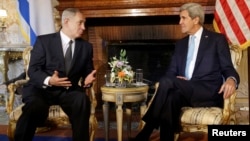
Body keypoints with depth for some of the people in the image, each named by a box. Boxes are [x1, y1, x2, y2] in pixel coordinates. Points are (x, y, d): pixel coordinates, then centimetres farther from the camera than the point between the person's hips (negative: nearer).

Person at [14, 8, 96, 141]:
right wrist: (48, 80, -26)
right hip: (41, 88, -2)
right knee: (36, 108, -36)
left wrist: (87, 79, -11)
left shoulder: (86, 46, 11)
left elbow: (88, 72, 14)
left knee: (82, 100, -32)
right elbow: (33, 70, -5)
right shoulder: (43, 41, 0)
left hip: (69, 91, 3)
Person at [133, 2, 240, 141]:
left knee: (167, 82, -29)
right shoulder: (180, 44, 22)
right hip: (186, 93, 4)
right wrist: (174, 81, -9)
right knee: (171, 97, -34)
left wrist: (231, 79, -23)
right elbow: (171, 72, 17)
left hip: (209, 93, -4)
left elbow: (228, 68, 3)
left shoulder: (217, 39, 8)